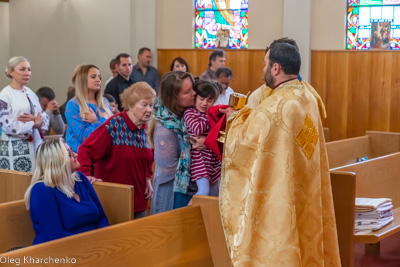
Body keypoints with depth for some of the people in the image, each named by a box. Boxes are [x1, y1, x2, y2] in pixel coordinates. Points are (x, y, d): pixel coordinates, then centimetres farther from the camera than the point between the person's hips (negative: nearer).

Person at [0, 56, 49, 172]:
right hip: (15, 150, -6)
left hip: (36, 146, 6)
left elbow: (45, 118, 11)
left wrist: (34, 119, -10)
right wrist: (34, 124, -9)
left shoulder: (31, 93, 15)